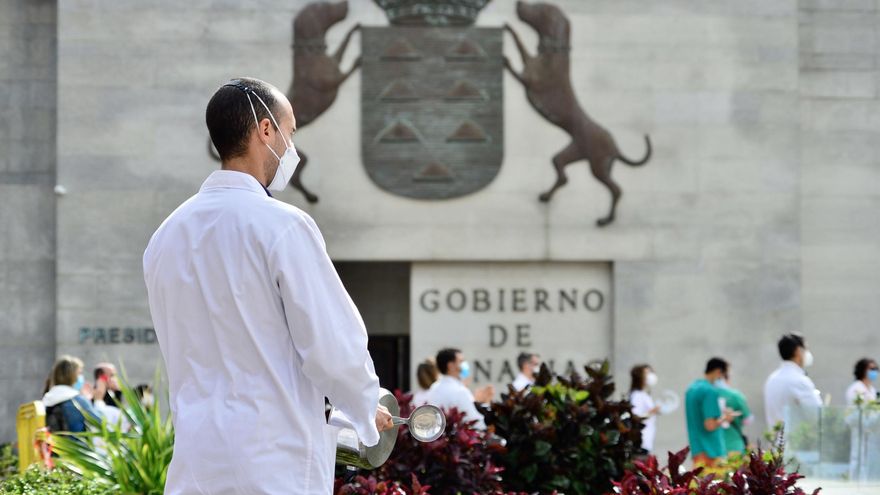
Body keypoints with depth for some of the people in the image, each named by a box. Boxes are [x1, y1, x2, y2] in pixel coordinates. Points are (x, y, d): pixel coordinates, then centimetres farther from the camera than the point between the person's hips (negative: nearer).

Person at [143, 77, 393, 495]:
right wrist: (367, 410, 9)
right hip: (274, 461, -6)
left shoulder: (167, 235, 10)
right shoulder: (281, 226, -11)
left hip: (195, 462, 7)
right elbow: (333, 346, -9)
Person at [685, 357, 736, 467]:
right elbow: (710, 425, -20)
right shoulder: (710, 391, -15)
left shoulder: (691, 388, 13)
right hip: (712, 450, -9)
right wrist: (725, 418, -3)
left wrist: (720, 412, 20)